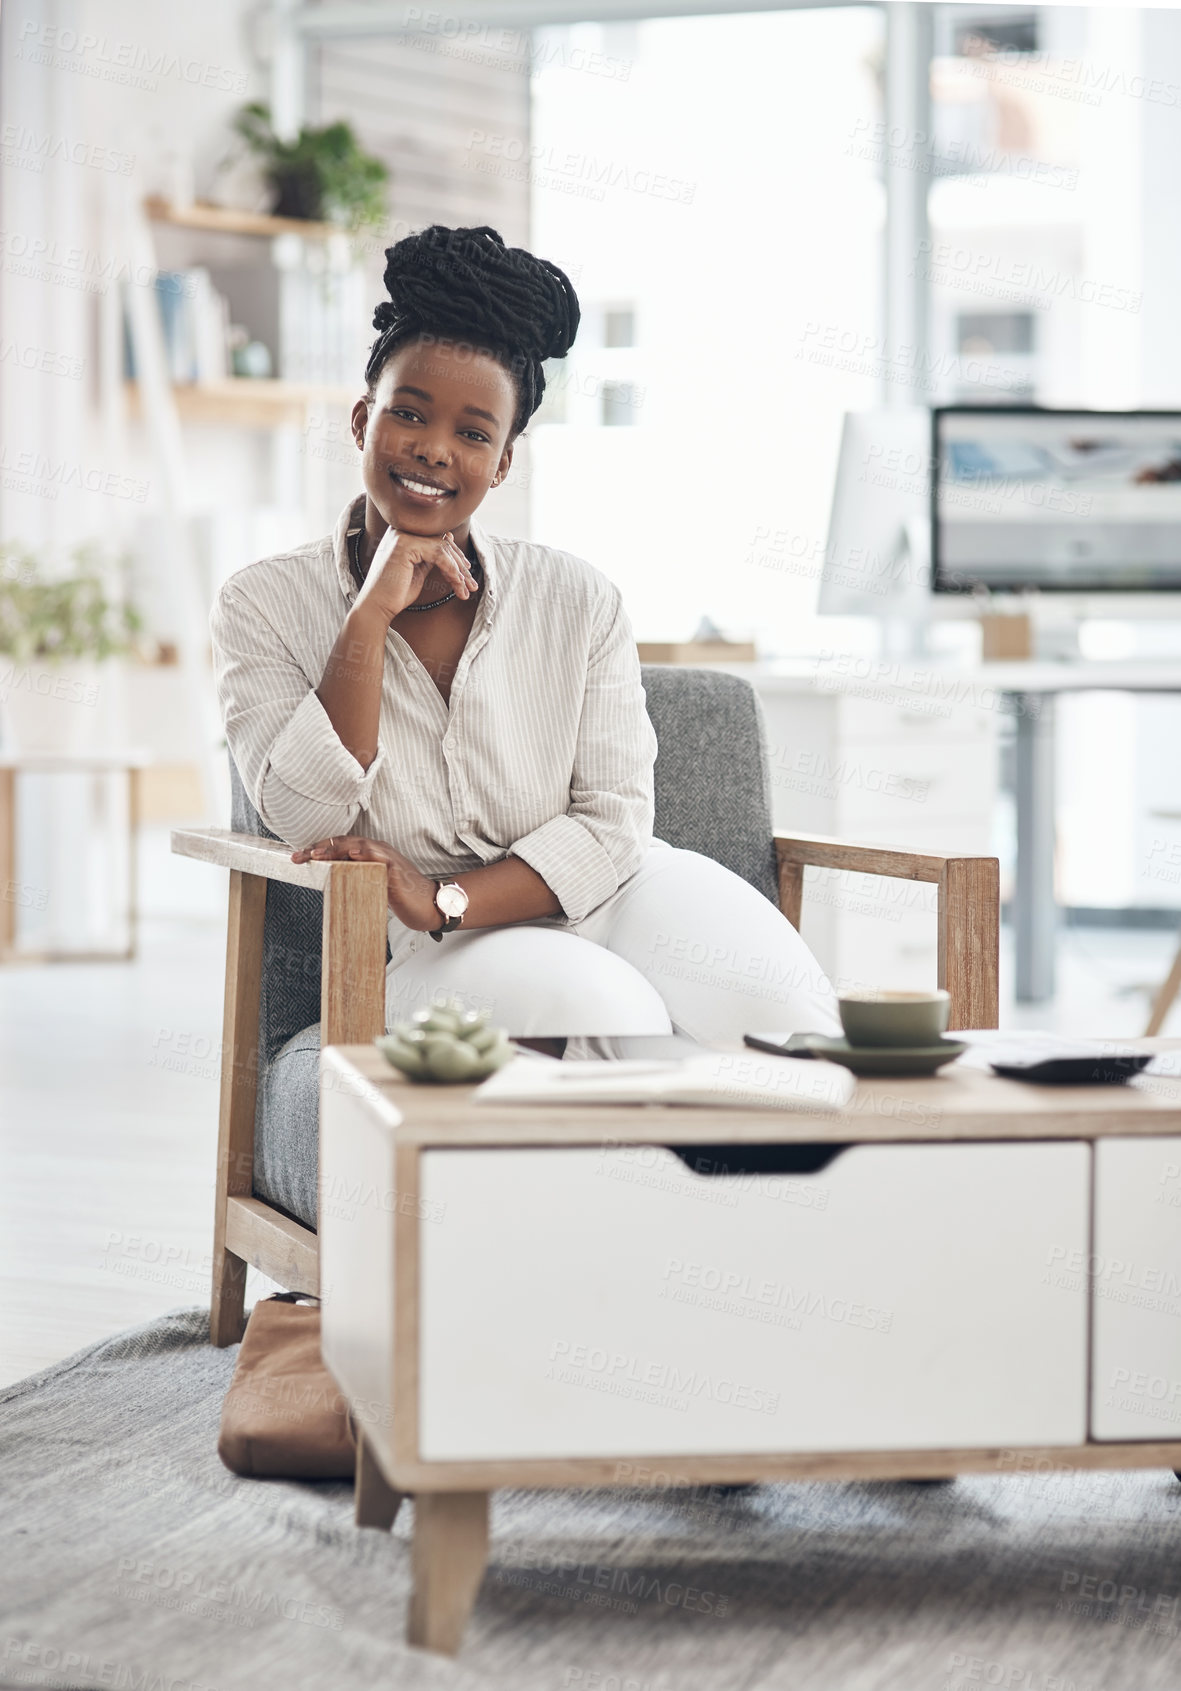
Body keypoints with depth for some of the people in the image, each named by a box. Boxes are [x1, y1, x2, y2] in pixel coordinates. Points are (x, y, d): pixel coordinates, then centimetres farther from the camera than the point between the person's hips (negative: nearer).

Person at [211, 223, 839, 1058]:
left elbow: (613, 820, -2)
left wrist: (443, 900, -17)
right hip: (440, 960, -2)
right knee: (610, 1013, -36)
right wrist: (373, 613, -15)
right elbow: (308, 821, -11)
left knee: (780, 1013, -30)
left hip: (612, 895, 2)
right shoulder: (265, 606, 1)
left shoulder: (578, 602, 3)